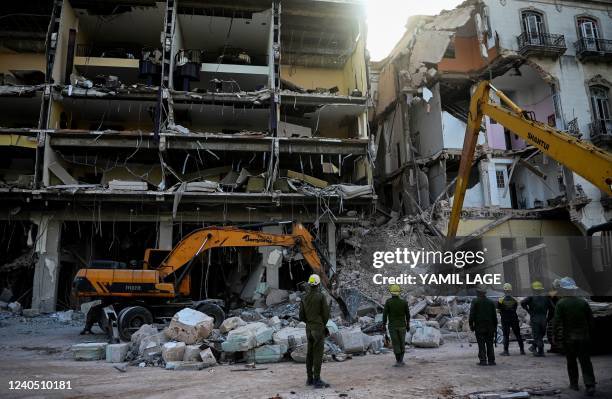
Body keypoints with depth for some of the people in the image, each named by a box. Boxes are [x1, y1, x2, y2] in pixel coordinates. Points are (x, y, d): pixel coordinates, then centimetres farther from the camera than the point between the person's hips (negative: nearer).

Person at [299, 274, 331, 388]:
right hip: (319, 328, -6)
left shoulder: (304, 298, 6)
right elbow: (326, 313, -12)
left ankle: (310, 378, 17)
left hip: (309, 329, 6)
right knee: (318, 354, -5)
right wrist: (323, 324, 6)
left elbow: (301, 316, 6)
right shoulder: (321, 296, -12)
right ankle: (317, 380, -5)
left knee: (310, 353, 12)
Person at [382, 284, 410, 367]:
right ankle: (401, 360, 16)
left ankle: (398, 362, 4)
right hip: (402, 326, 2)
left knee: (396, 344, 3)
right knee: (402, 343, 16)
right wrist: (408, 325, 15)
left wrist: (384, 325, -2)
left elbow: (384, 314, -11)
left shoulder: (388, 302, -11)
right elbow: (407, 314, 2)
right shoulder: (404, 302, -6)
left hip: (392, 326, -2)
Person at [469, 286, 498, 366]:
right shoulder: (491, 302, 7)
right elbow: (494, 315, 10)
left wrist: (471, 324, -2)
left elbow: (472, 314, -8)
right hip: (490, 326, 4)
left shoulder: (475, 302, -4)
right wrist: (495, 326, 15)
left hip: (479, 326, -4)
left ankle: (483, 360, -3)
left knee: (481, 344, -1)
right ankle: (491, 360, 10)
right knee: (490, 344, 9)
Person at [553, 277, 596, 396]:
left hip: (568, 338, -2)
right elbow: (591, 321, 5)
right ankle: (590, 385, -4)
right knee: (586, 362, 5)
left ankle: (574, 384, 20)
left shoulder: (561, 303, -10)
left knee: (571, 362, 12)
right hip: (584, 337, 2)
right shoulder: (583, 302, 0)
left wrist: (557, 337, -1)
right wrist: (589, 335, 15)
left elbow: (556, 322, -11)